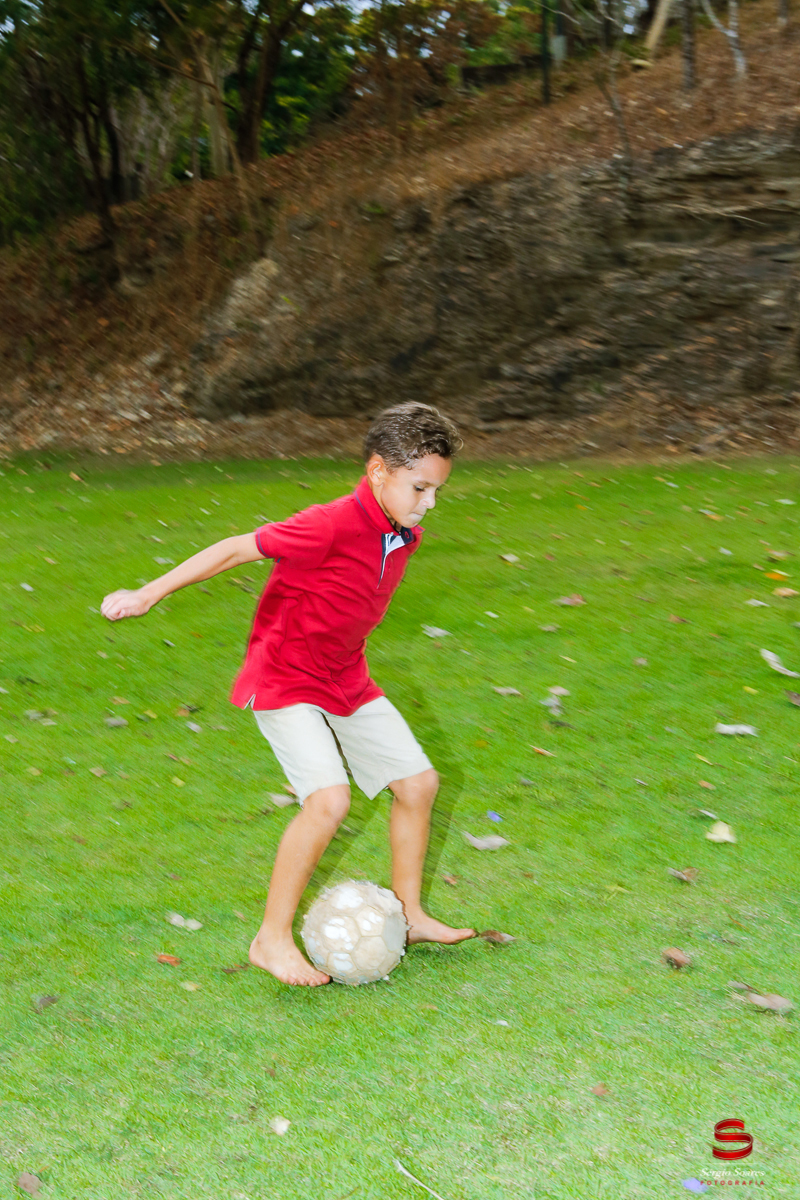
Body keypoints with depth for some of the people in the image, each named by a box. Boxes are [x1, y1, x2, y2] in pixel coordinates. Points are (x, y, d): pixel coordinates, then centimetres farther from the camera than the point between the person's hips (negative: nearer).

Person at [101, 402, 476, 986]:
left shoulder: (404, 535, -2)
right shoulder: (331, 526, -28)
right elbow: (238, 548, -22)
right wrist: (147, 595, -17)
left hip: (347, 681, 9)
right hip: (285, 681, -8)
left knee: (418, 782, 8)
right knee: (329, 799, -23)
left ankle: (408, 914, 26)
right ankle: (273, 939, -6)